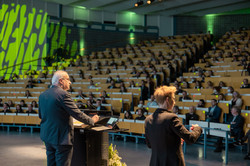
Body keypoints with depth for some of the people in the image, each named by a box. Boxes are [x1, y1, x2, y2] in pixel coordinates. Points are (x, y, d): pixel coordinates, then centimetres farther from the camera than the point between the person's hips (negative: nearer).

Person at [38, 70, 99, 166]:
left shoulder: (42, 95, 7)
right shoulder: (63, 94, -17)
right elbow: (77, 113, -17)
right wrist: (92, 120, -2)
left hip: (47, 137, 8)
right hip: (61, 137, -8)